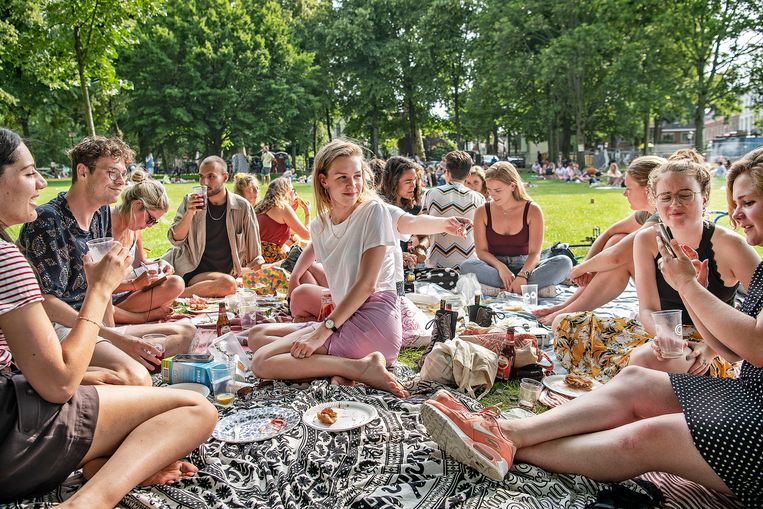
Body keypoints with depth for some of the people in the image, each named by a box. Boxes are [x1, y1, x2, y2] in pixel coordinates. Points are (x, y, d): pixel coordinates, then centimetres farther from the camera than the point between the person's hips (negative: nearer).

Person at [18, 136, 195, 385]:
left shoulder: (102, 213, 13)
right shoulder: (47, 221, -13)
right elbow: (47, 302, -18)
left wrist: (112, 329, 7)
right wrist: (114, 337, -21)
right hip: (57, 328, -10)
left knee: (186, 332, 5)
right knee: (135, 378, -34)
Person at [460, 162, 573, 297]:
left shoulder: (532, 210, -3)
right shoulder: (482, 212, 1)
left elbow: (535, 253, -10)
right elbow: (481, 250, -5)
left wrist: (522, 275, -30)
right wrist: (500, 267, -25)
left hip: (524, 267, 0)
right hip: (495, 267, 0)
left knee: (564, 262, -26)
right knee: (467, 266, -32)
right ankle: (536, 286, -33)